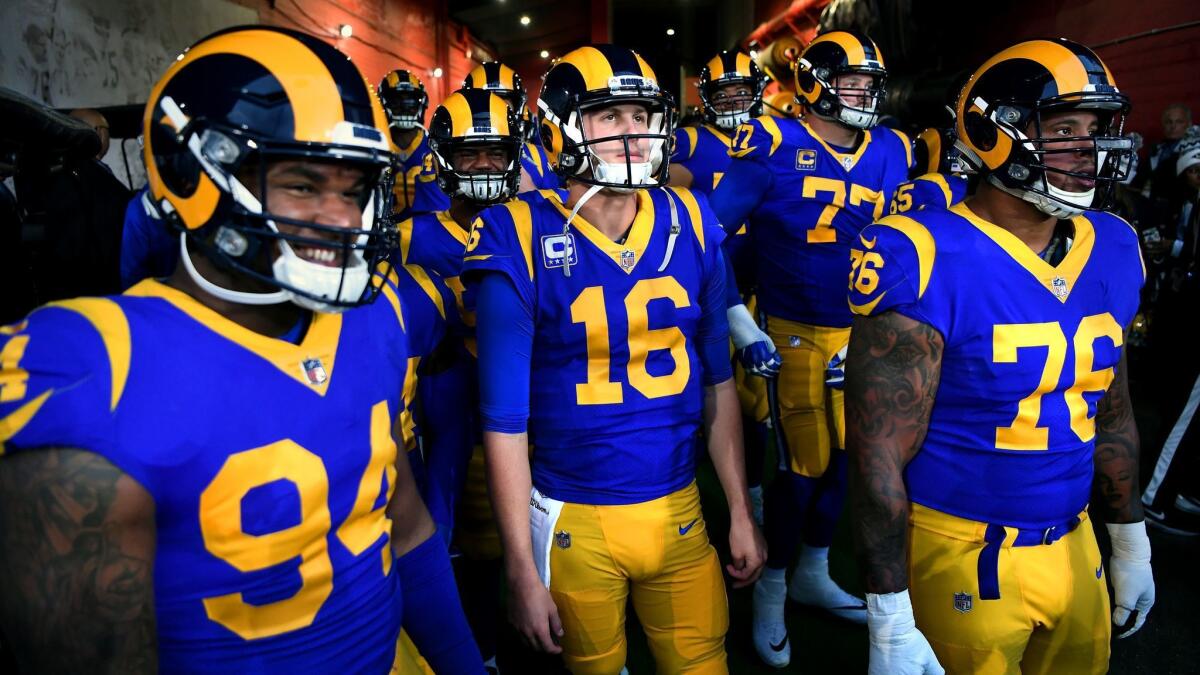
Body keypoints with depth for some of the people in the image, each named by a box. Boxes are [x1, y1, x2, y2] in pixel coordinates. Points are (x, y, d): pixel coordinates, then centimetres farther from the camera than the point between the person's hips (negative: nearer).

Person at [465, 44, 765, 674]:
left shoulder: (690, 227, -2)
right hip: (573, 523, -3)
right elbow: (506, 418, -11)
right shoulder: (522, 241, -14)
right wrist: (521, 571, -8)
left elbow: (716, 381, 5)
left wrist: (740, 514, 7)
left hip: (679, 511, 3)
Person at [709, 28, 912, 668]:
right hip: (795, 334, -5)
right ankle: (770, 591, 23)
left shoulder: (890, 151, 6)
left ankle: (812, 574, 37)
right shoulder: (775, 147, -10)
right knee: (803, 466, 0)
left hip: (862, 333, 6)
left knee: (846, 455, 14)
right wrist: (739, 325, -16)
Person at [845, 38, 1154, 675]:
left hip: (1073, 544, 7)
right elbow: (878, 455, -21)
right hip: (968, 559, -7)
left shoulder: (1111, 250, 0)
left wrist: (1132, 544, 19)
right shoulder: (931, 262, -23)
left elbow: (1110, 414, 12)